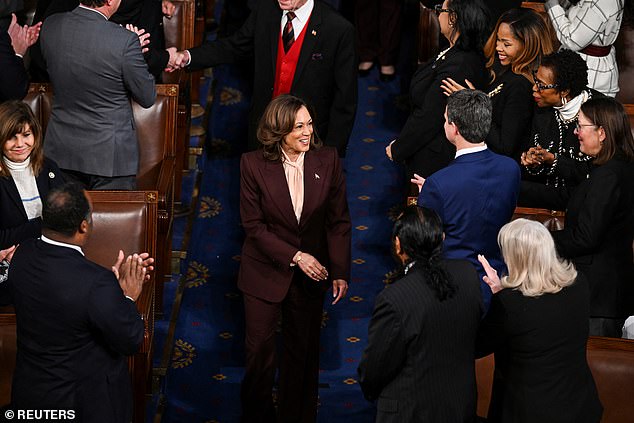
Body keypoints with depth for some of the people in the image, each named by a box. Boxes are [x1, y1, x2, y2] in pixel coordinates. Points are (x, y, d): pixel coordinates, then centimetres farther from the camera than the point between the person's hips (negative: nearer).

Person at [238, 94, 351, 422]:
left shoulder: (327, 160, -10)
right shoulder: (254, 165, -15)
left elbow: (338, 221, -4)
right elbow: (253, 225, -13)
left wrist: (340, 272, -9)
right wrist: (295, 256, -19)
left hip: (311, 273, 2)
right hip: (265, 271, -2)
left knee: (303, 352, 15)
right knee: (259, 351, 10)